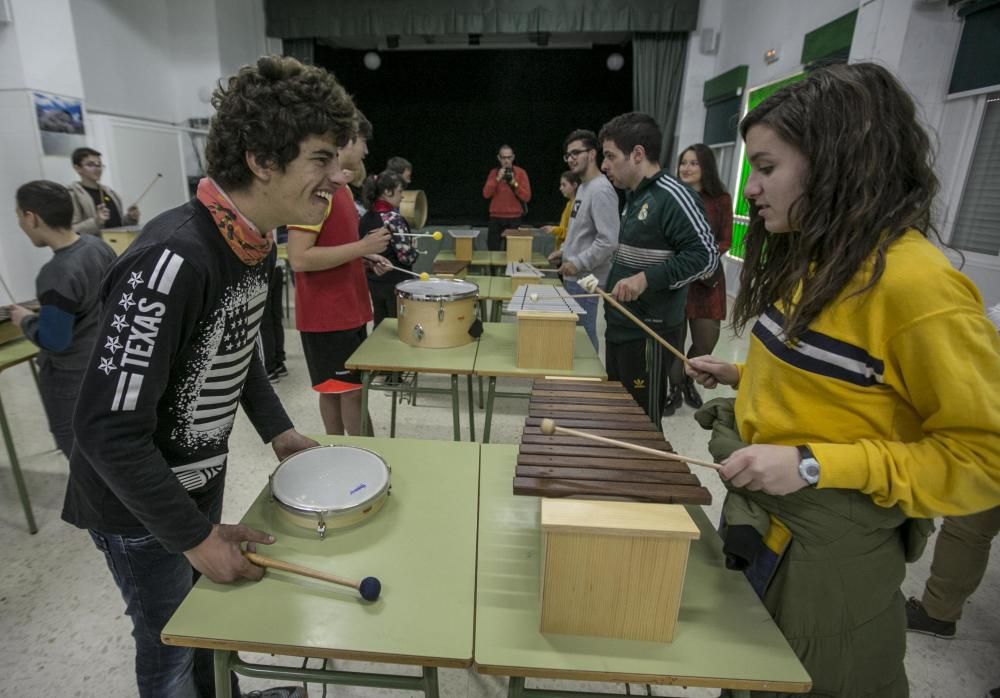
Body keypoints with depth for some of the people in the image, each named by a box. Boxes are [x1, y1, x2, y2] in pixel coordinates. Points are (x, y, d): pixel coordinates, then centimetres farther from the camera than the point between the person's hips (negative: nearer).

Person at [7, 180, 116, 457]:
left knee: (76, 444, 9)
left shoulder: (57, 275, -29)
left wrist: (26, 320, -6)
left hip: (70, 376, -8)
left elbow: (53, 340, -25)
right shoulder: (99, 246, -6)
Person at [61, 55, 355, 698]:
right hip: (139, 506, -7)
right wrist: (194, 537, -22)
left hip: (201, 477, 7)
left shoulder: (256, 241, -6)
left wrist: (277, 429, 5)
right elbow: (110, 429, -29)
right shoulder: (173, 261, -33)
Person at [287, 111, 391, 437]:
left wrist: (366, 257, 6)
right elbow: (299, 259, -24)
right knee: (352, 391, -1)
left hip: (348, 309, 10)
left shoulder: (340, 187, 13)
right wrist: (362, 246, -21)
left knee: (337, 390, 16)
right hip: (326, 315, -9)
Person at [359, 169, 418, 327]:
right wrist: (415, 249, -2)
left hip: (374, 282, 7)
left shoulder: (365, 218, 5)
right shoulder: (394, 219, -18)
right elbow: (406, 256, -21)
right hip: (396, 283, -7)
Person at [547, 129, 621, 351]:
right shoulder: (583, 187, 13)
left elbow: (609, 240, -25)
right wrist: (564, 251, 12)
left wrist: (578, 263, -21)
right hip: (574, 277, 10)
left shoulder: (601, 190, -18)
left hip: (585, 279, -10)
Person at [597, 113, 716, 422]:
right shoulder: (634, 196, 13)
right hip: (621, 326, 9)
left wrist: (647, 279, -26)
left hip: (650, 333, -9)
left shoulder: (672, 196, -15)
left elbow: (706, 254, -20)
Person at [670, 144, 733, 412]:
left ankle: (689, 381, 30)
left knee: (706, 339, 2)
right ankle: (675, 389, 19)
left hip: (706, 278, 1)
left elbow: (725, 241, 4)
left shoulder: (721, 200, 3)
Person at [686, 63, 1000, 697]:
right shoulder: (818, 259, 3)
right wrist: (742, 377, 2)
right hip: (762, 520, 8)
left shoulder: (918, 285, -24)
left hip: (831, 547, -8)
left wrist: (815, 465, -28)